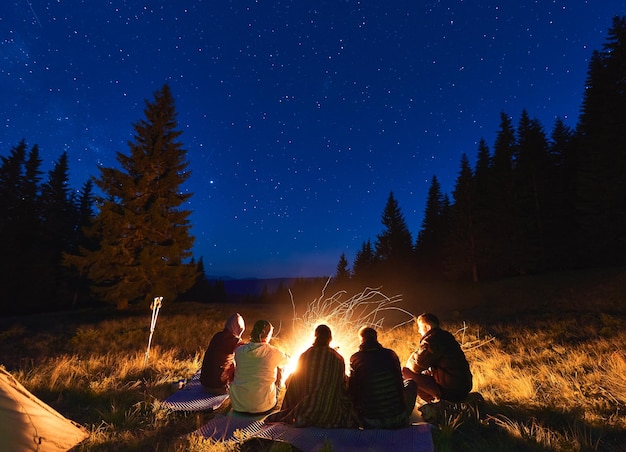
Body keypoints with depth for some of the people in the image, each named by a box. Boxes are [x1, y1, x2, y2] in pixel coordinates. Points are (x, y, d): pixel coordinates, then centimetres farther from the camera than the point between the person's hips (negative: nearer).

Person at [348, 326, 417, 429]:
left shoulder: (355, 358, -6)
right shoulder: (391, 354, 0)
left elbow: (352, 390, 4)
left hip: (370, 424, -2)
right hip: (399, 420, 2)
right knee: (411, 383, 26)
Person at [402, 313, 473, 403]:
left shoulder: (431, 340, -16)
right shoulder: (446, 336, 11)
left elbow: (416, 366, -14)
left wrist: (411, 361, 7)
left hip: (450, 391, -9)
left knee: (405, 372, -8)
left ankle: (435, 400, -4)